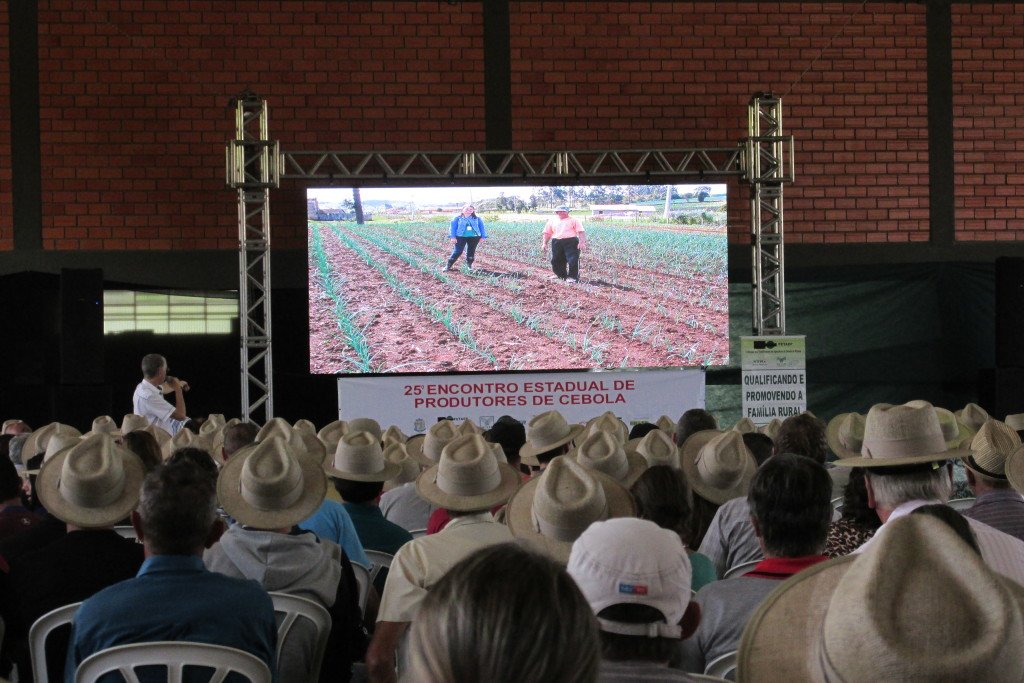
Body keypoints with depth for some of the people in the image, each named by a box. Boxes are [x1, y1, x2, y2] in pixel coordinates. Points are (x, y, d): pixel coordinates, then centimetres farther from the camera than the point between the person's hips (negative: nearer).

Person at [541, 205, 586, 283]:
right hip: (556, 242, 4)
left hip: (571, 241, -4)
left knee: (573, 260, -11)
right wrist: (545, 244, 9)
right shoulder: (552, 221, 19)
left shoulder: (574, 220, 6)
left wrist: (582, 242, -15)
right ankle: (561, 275, 26)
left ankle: (573, 277, -3)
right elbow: (547, 233, 19)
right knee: (556, 260, 9)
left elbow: (581, 232, -3)